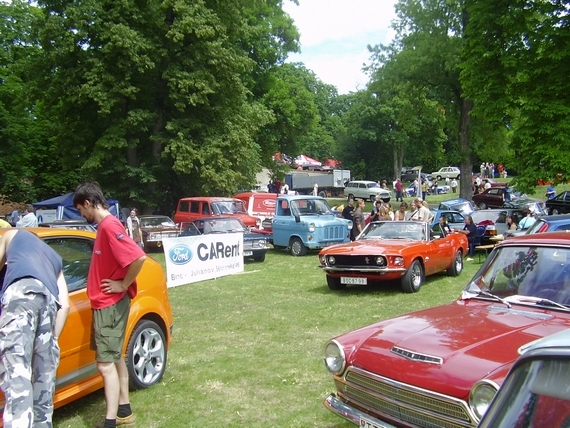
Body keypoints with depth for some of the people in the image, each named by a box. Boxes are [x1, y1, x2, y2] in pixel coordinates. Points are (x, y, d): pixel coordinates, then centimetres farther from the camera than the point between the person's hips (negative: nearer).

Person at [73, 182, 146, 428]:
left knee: (106, 364, -6)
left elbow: (138, 257, -31)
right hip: (106, 304, 10)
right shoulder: (105, 225, 10)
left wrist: (123, 285, -19)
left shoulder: (109, 226, -20)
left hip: (110, 305, -10)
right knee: (115, 357, 17)